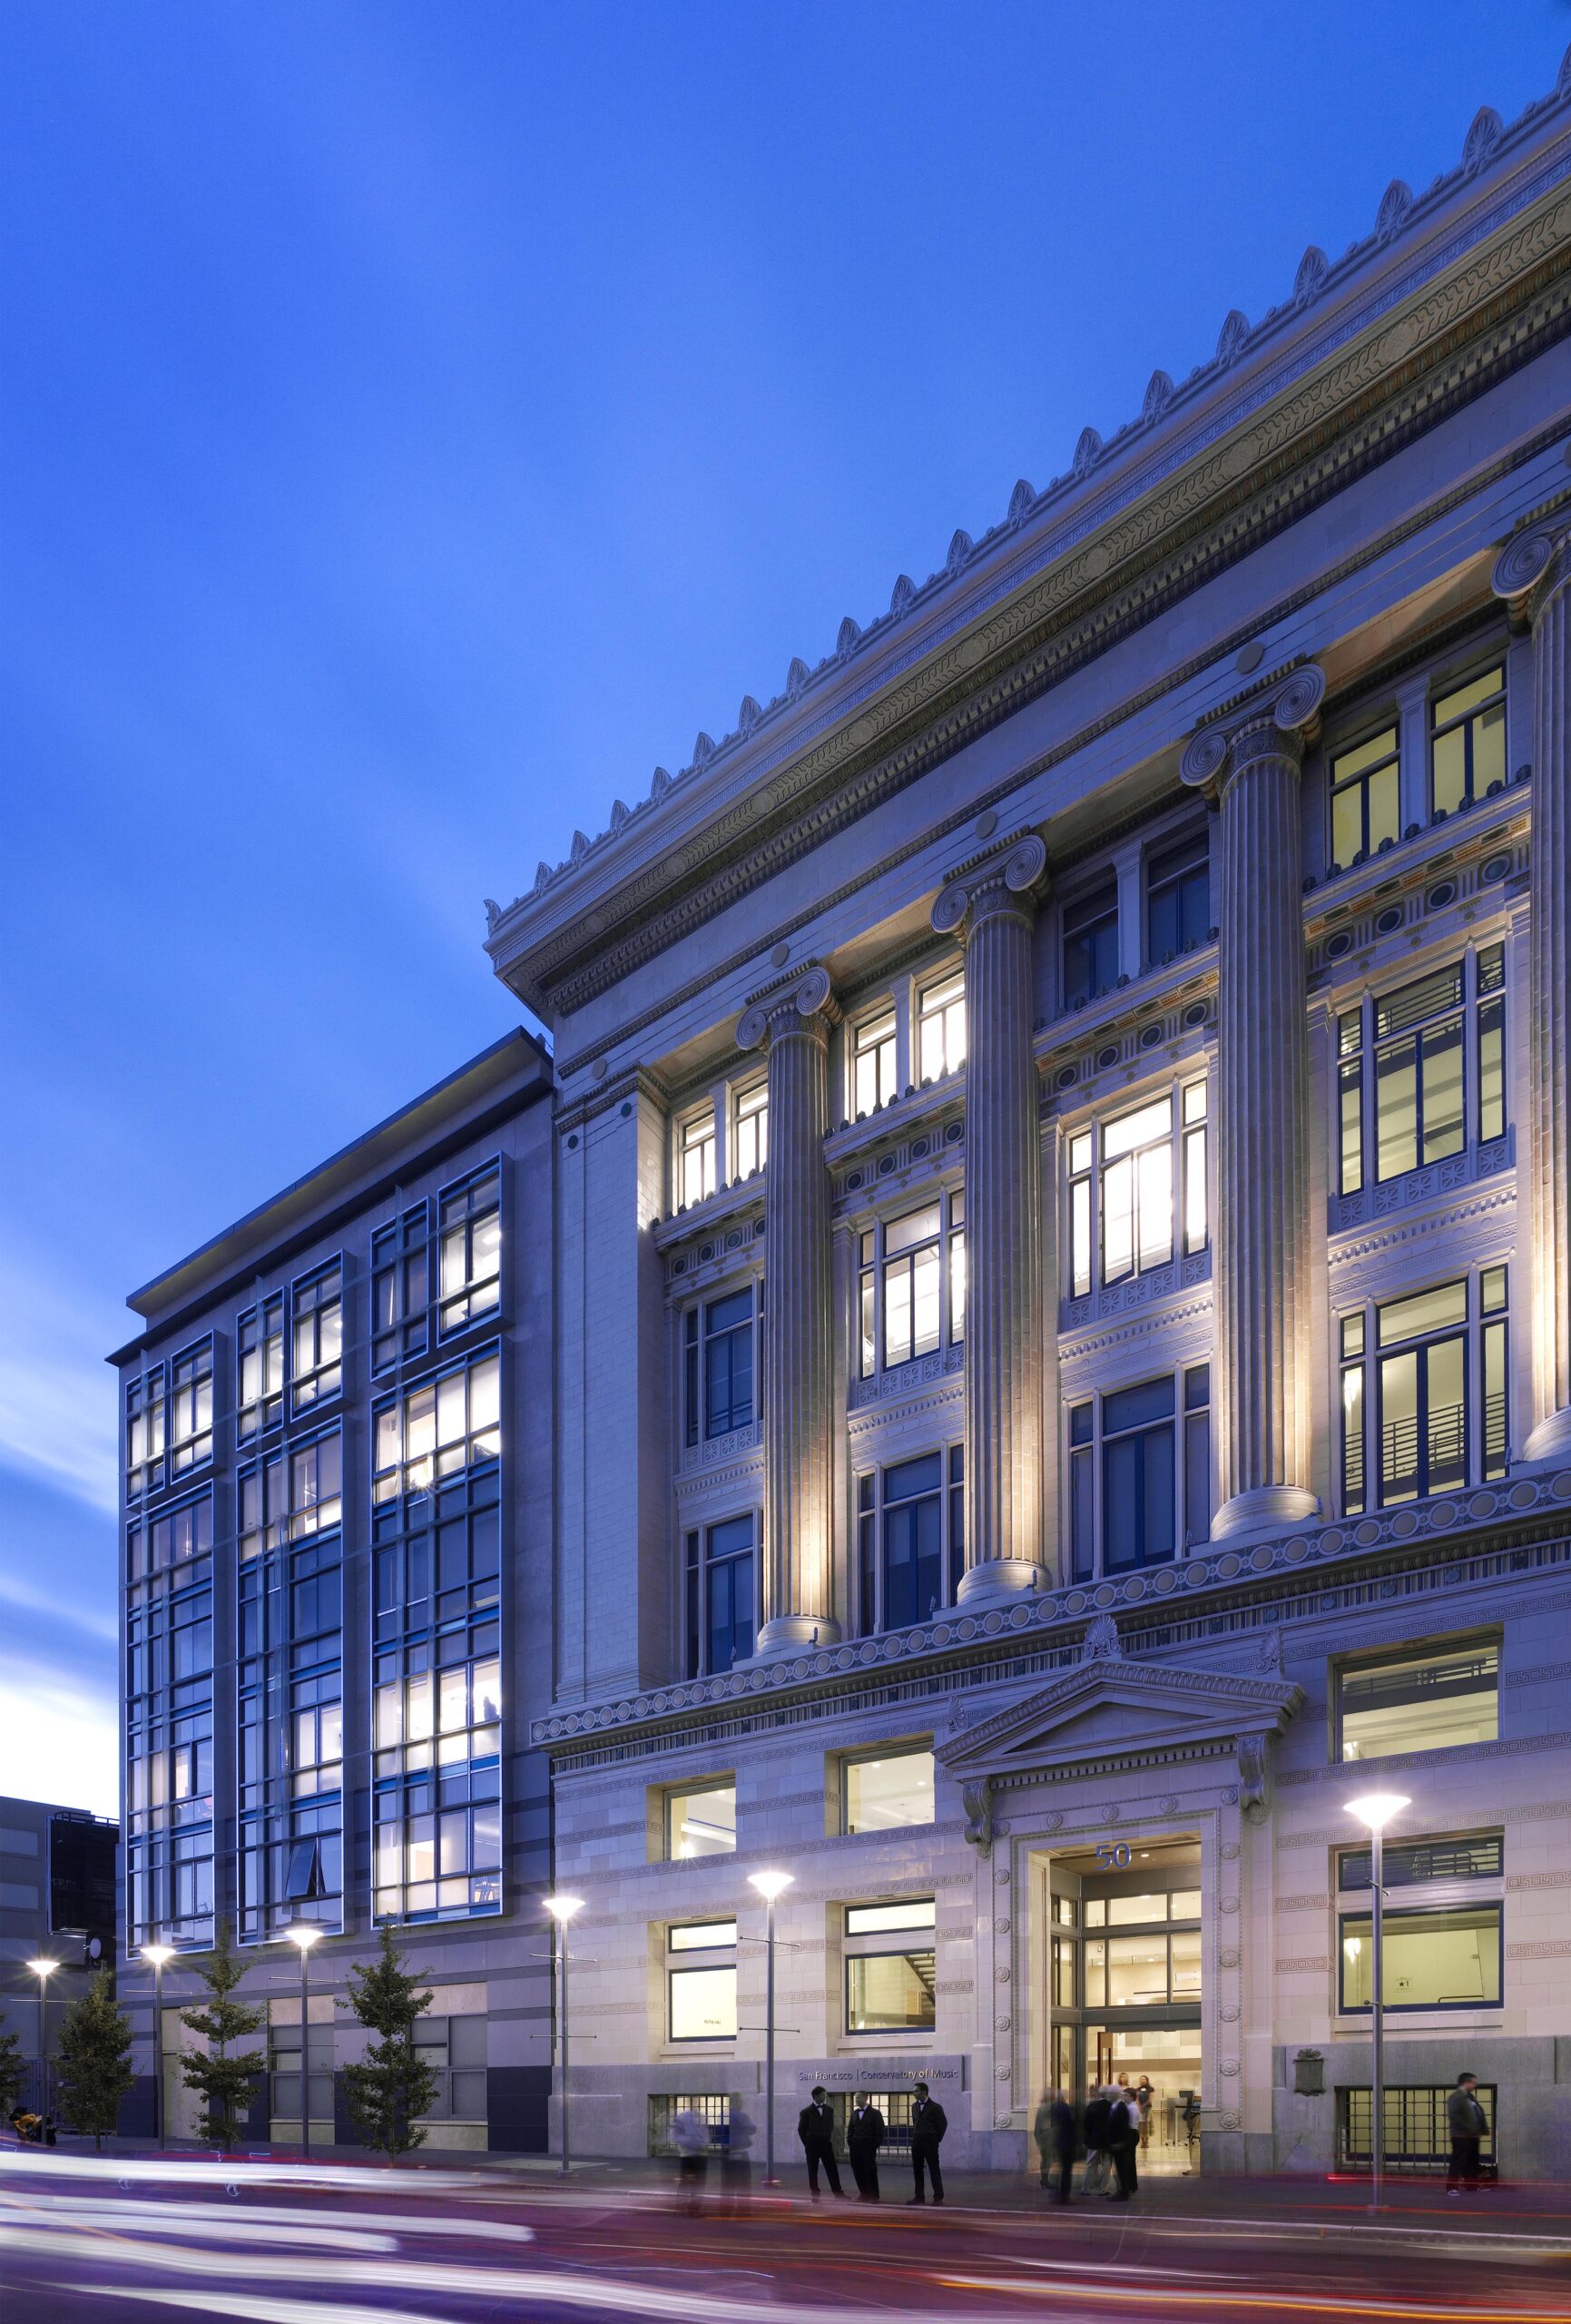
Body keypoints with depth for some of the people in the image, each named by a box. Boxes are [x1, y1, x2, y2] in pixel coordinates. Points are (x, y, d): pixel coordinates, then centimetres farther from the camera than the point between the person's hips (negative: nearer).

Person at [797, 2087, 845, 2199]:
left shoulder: (829, 2110, 7)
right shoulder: (806, 2112, -4)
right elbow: (801, 2129, 2)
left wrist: (829, 2139, 5)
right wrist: (807, 2144, 2)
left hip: (826, 2144, 3)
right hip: (812, 2145, -3)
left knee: (832, 2169, -1)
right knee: (812, 2171, 1)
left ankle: (838, 2193, 0)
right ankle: (815, 2195, 6)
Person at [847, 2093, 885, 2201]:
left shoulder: (875, 2113, 0)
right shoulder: (854, 2113, 14)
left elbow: (879, 2131, -3)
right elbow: (850, 2130, 16)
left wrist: (876, 2146, -8)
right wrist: (850, 2144, 5)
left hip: (868, 2147, -4)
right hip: (855, 2147, 4)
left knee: (870, 2172, -4)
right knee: (857, 2171, 0)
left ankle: (873, 2196, 3)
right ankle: (864, 2193, 9)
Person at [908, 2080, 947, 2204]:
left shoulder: (935, 2107, -8)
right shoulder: (915, 2106, 11)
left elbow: (943, 2123, -4)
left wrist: (937, 2139, -2)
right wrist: (915, 2136, 10)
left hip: (930, 2143, -6)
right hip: (916, 2142, 6)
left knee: (934, 2169, -3)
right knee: (917, 2169, 6)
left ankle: (938, 2197, 0)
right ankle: (919, 2196, 12)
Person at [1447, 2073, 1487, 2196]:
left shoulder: (1470, 2097, 17)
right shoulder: (1456, 2097, -12)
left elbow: (1479, 2114, 21)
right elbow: (1454, 2116, -20)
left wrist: (1481, 2130, 7)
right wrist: (1468, 2128, -20)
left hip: (1472, 2136, 9)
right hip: (1461, 2136, -9)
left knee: (1472, 2162, 13)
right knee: (1458, 2162, -9)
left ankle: (1471, 2186, 22)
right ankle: (1451, 2188, -7)